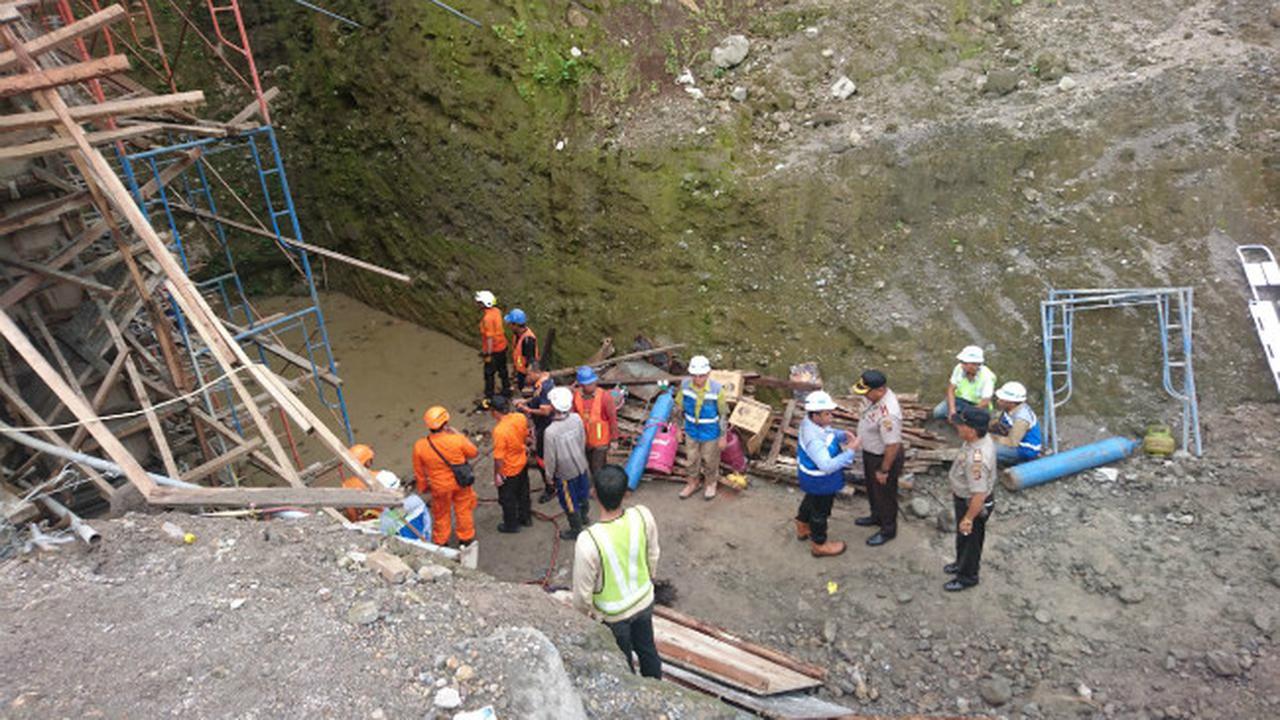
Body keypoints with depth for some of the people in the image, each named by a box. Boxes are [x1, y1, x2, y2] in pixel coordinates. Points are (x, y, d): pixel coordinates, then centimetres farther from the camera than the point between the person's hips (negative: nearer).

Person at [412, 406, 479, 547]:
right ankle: (466, 539, 42)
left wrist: (422, 487, 11)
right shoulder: (457, 440, -29)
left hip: (440, 488, 1)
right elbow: (474, 452, -8)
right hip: (461, 483, -1)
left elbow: (419, 472, -7)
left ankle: (440, 542, 43)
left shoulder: (419, 446, -23)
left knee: (441, 514, 24)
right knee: (463, 510, 24)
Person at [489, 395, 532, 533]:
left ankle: (511, 525, 36)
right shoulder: (521, 417, -16)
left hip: (509, 470, -6)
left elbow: (499, 457, -26)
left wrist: (497, 474, -12)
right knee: (523, 493, 27)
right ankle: (526, 518, 46)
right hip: (522, 463, 6)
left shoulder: (500, 430, -35)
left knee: (507, 499, 18)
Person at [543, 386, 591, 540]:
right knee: (582, 493, 29)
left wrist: (549, 475, -3)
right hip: (581, 464, 5)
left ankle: (576, 530, 37)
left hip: (565, 472, -5)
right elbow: (583, 441, -1)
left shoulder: (551, 431, -34)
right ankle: (583, 516, 54)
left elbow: (550, 457, -21)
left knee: (570, 502, 18)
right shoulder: (577, 419, -18)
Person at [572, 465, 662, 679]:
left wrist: (588, 612, 0)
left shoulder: (588, 541, -37)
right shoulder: (643, 516, -25)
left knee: (622, 661, 24)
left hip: (613, 613, -4)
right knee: (647, 648, 31)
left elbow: (582, 593, -22)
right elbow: (653, 555, -5)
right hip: (644, 600, 4)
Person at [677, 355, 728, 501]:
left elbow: (723, 414, -14)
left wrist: (723, 436, -8)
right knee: (692, 459, 21)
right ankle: (693, 483, 47)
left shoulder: (716, 389, -27)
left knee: (709, 460, 19)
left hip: (710, 433, -3)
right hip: (691, 431, 3)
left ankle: (711, 483, 47)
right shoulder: (685, 385, -18)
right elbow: (680, 407, -1)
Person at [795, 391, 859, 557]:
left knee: (810, 501, 32)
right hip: (820, 482, -9)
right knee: (820, 511, 15)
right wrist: (850, 452, -36)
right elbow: (828, 466, -39)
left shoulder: (810, 421, -12)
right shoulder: (814, 440, -40)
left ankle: (802, 528, 58)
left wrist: (842, 435, -11)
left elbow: (828, 434, 8)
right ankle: (819, 545, 39)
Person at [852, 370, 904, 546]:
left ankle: (888, 530, 37)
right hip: (871, 453, 9)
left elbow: (893, 446, -32)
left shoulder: (887, 414, -39)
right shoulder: (879, 396, -10)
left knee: (885, 494, 14)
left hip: (884, 458, -9)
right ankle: (877, 516, 54)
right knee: (872, 489, 29)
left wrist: (884, 470, -21)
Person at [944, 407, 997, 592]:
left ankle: (967, 576, 40)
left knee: (969, 539, 16)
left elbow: (979, 495, -35)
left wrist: (968, 518, -23)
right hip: (963, 497, 9)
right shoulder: (981, 438, -11)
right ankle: (962, 563, 54)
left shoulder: (976, 459, -41)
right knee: (962, 537, 30)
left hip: (973, 504, -9)